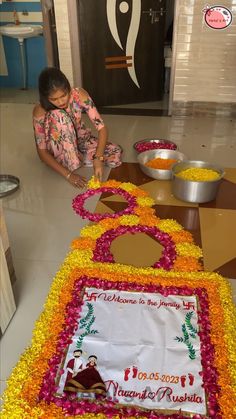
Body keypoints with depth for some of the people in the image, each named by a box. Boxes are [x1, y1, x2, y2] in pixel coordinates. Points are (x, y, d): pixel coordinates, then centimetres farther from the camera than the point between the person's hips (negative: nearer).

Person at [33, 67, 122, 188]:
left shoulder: (79, 95, -24)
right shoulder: (40, 111, -27)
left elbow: (102, 127, -25)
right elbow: (42, 151, -24)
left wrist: (98, 159, -40)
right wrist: (68, 175, -34)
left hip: (81, 140, 2)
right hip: (59, 149, -2)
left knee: (115, 154, -24)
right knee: (58, 115, -35)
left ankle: (78, 157, -1)